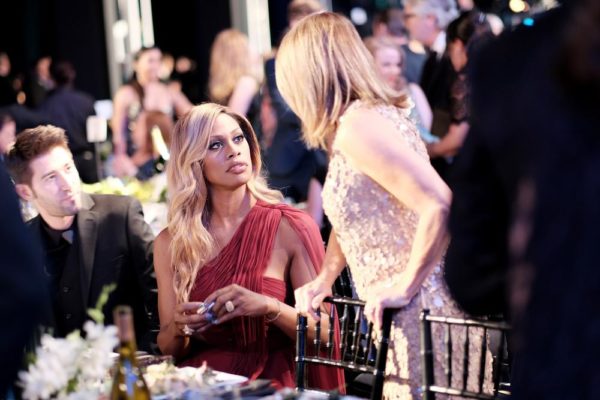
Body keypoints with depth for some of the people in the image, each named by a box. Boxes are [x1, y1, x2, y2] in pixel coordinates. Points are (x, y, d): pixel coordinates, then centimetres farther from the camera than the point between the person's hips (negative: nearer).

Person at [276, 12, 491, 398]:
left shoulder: (358, 125, -17)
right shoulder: (368, 117, 13)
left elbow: (441, 205, -27)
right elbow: (352, 216, 28)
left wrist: (405, 285, -19)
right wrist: (325, 279, 18)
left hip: (422, 315, -9)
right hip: (408, 317, 9)